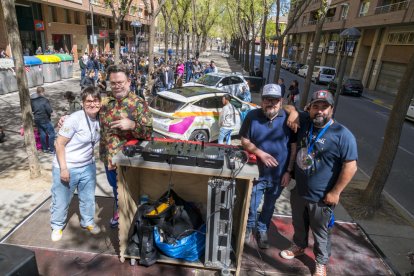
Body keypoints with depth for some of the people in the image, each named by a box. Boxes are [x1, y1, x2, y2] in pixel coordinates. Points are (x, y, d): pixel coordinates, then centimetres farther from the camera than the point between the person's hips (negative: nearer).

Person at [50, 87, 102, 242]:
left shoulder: (99, 119, -3)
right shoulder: (75, 119, -21)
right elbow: (59, 143, -18)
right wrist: (63, 168, -19)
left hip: (88, 166, 5)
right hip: (67, 167, -5)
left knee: (88, 198, 17)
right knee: (61, 200, 12)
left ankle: (87, 222, 40)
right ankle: (57, 226, 36)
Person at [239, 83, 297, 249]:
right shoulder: (253, 116, -9)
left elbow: (294, 146, -3)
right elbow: (244, 140, -5)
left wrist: (289, 171, -6)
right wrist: (260, 153, -21)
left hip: (279, 174, 1)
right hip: (257, 172, -1)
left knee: (269, 205, 21)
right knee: (252, 205, 15)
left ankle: (262, 229, 44)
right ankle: (249, 227, 42)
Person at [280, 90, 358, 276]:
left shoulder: (342, 135, -18)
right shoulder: (304, 122, -4)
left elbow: (350, 166, -17)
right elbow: (290, 107, 14)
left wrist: (335, 192, -17)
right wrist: (293, 113, -10)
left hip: (321, 197, -5)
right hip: (298, 190, 5)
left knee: (321, 232, 15)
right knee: (299, 224, 26)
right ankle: (299, 246, 51)